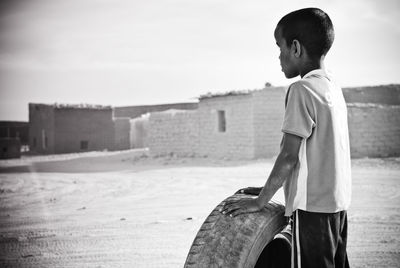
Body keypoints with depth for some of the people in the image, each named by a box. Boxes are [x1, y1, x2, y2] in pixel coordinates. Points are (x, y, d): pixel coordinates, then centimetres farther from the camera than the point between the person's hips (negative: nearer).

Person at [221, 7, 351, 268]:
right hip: (338, 202, 9)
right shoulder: (333, 86, 11)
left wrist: (260, 201, -7)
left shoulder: (302, 89, -15)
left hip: (312, 205, -9)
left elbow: (289, 156, -16)